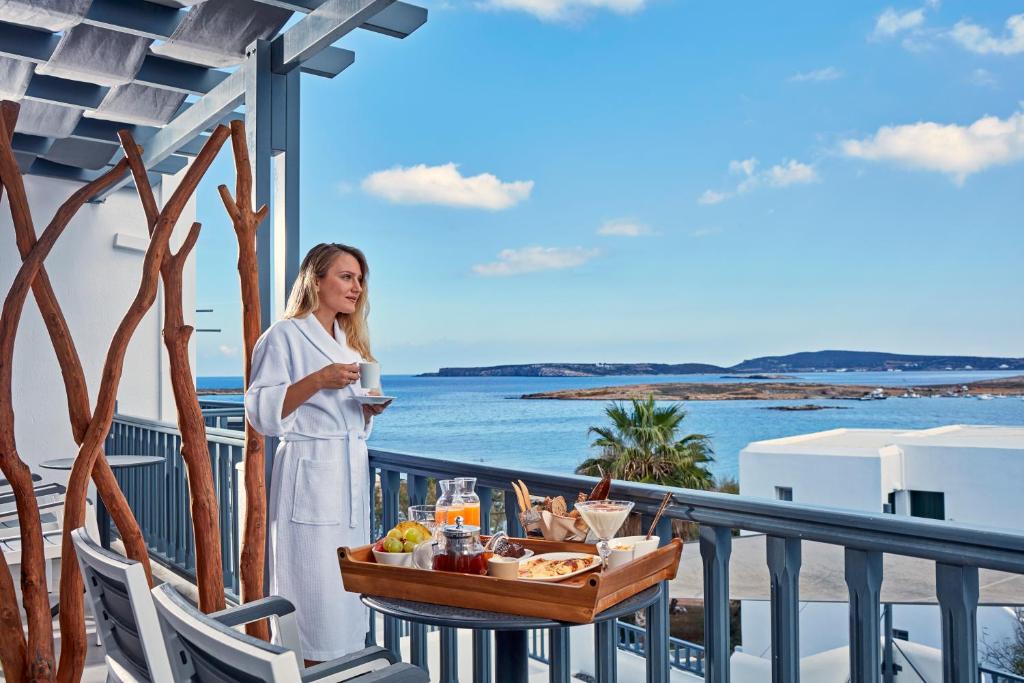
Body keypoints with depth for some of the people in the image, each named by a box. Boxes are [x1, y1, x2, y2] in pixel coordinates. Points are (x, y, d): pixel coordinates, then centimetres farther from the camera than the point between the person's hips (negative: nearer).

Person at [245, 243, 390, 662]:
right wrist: (317, 380, -21)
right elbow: (262, 412, -12)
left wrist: (372, 407, 2)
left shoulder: (350, 341, 17)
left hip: (352, 476, 7)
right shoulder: (284, 335, -6)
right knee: (314, 593, -5)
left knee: (348, 590, 11)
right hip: (310, 476, -7)